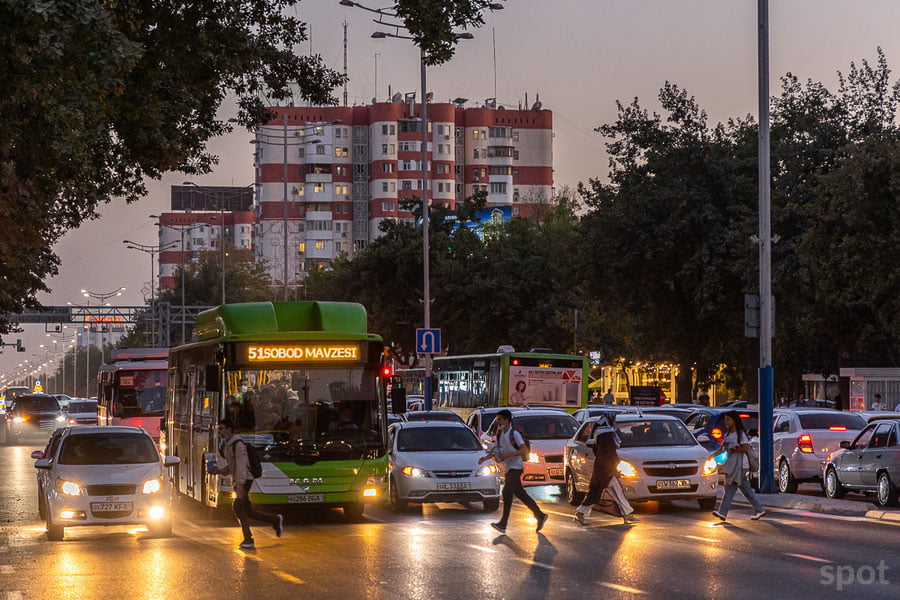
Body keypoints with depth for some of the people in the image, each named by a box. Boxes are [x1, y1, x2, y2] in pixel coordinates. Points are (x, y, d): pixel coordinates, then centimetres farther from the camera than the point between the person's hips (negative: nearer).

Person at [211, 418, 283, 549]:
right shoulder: (226, 445, 15)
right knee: (247, 512, 7)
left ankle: (248, 540, -18)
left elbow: (241, 464, -25)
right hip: (237, 481, 10)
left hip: (244, 480, -10)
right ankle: (276, 520, 18)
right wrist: (218, 471, 6)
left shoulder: (238, 444, -15)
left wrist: (240, 485, -33)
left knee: (237, 507, -20)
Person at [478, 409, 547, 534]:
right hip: (507, 468, 9)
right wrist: (485, 458, 0)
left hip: (516, 467, -9)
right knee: (519, 493, 11)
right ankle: (540, 515, 23)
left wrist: (508, 454, -26)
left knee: (507, 492, -18)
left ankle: (503, 524, -22)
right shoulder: (500, 435, 12)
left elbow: (524, 450, -19)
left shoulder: (514, 434, -13)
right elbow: (495, 451, 18)